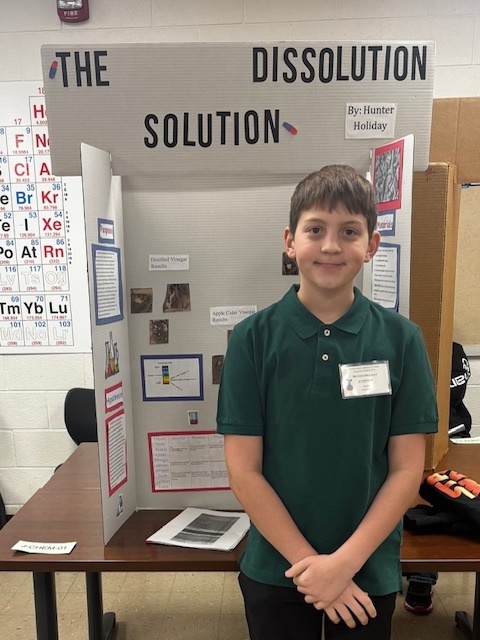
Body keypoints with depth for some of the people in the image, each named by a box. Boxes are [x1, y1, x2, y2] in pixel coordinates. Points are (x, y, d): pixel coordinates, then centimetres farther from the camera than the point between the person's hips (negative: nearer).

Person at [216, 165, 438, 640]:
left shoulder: (401, 339, -9)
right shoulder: (252, 338, -12)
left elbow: (406, 469, -6)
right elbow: (243, 471, -10)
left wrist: (346, 561, -13)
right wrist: (308, 563, -12)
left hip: (370, 571, 1)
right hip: (275, 570, 0)